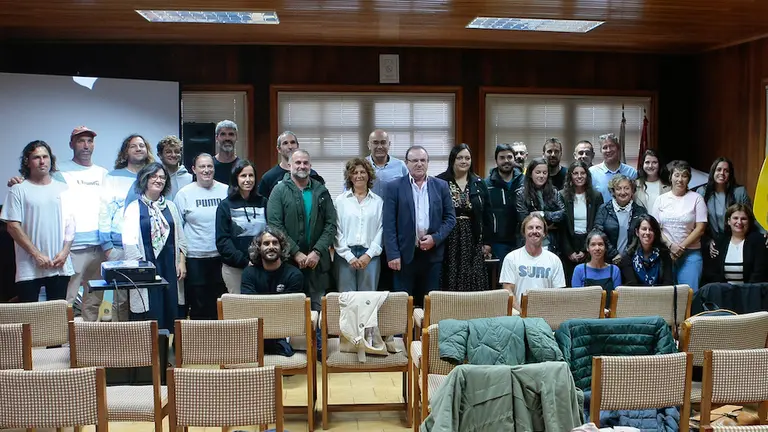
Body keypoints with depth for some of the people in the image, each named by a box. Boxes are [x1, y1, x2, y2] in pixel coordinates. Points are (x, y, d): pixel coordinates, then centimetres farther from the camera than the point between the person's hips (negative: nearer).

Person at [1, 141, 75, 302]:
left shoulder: (62, 189, 11)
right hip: (29, 268, -3)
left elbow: (70, 224, 10)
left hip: (60, 266, 3)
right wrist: (37, 254, -10)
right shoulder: (19, 190, 1)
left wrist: (64, 252, -4)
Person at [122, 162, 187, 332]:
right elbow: (129, 242, -6)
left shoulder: (171, 207, 15)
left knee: (171, 312, 5)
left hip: (170, 267, 4)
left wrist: (182, 262, 5)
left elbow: (180, 237, 16)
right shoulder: (134, 208, 0)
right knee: (150, 314, -4)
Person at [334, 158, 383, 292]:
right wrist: (349, 256, -7)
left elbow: (381, 229, 3)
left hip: (370, 255, 1)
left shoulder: (378, 201, 7)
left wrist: (369, 254, -7)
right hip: (345, 254, 0)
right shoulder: (340, 200, 5)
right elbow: (337, 231, 1)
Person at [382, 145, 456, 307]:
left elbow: (450, 217, 8)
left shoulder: (441, 186, 8)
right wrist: (393, 254, -10)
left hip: (432, 254, 2)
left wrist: (435, 238, -8)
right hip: (405, 254, -2)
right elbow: (389, 224, -3)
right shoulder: (394, 187, 1)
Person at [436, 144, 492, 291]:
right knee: (449, 283, 0)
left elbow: (487, 215, 10)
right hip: (448, 241, -2)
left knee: (474, 284, 2)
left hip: (473, 241, 3)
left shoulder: (479, 184, 8)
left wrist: (487, 242, 6)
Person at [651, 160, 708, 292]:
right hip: (665, 252, 2)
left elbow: (700, 228, -3)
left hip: (690, 253, -2)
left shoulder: (696, 198, 2)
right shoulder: (661, 199, 8)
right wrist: (670, 245, -9)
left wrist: (681, 247, -9)